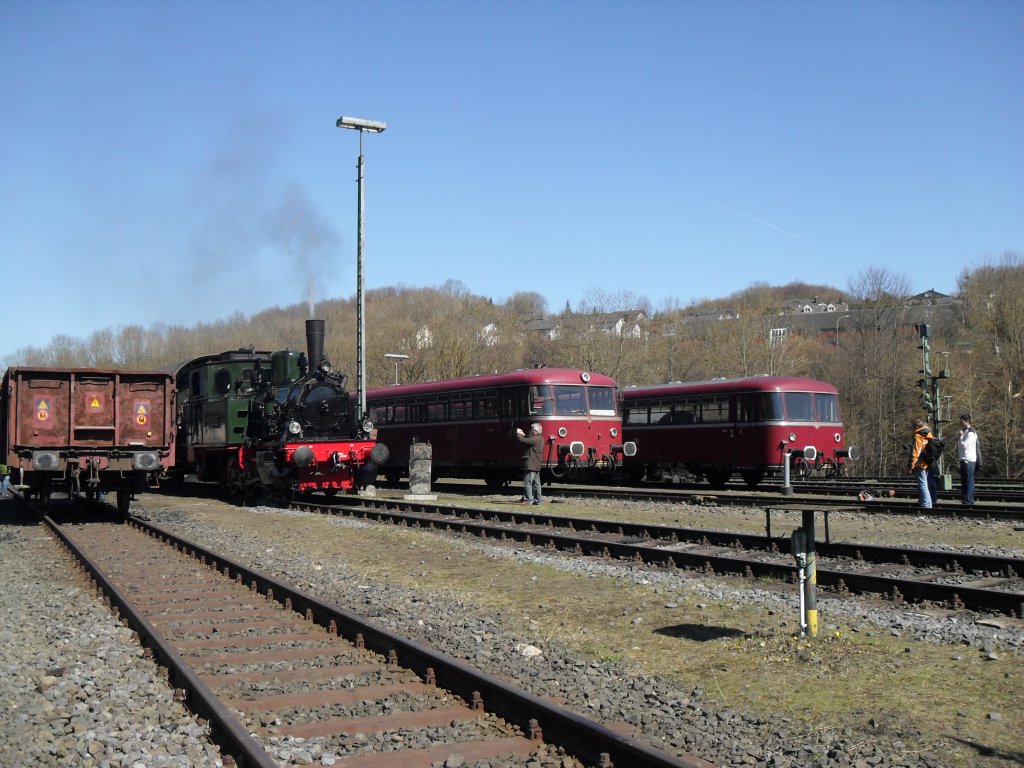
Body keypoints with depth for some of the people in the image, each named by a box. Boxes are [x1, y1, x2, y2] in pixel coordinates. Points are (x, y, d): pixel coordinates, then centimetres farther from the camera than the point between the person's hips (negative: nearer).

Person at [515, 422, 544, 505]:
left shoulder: (535, 439, -18)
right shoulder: (540, 439, 13)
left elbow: (522, 440, -18)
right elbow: (528, 440, 23)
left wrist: (518, 433, -2)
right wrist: (523, 434, 13)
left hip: (531, 465, -10)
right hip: (536, 465, 10)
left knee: (527, 482, -8)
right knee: (536, 483, 13)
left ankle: (528, 500, -10)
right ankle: (537, 499, 16)